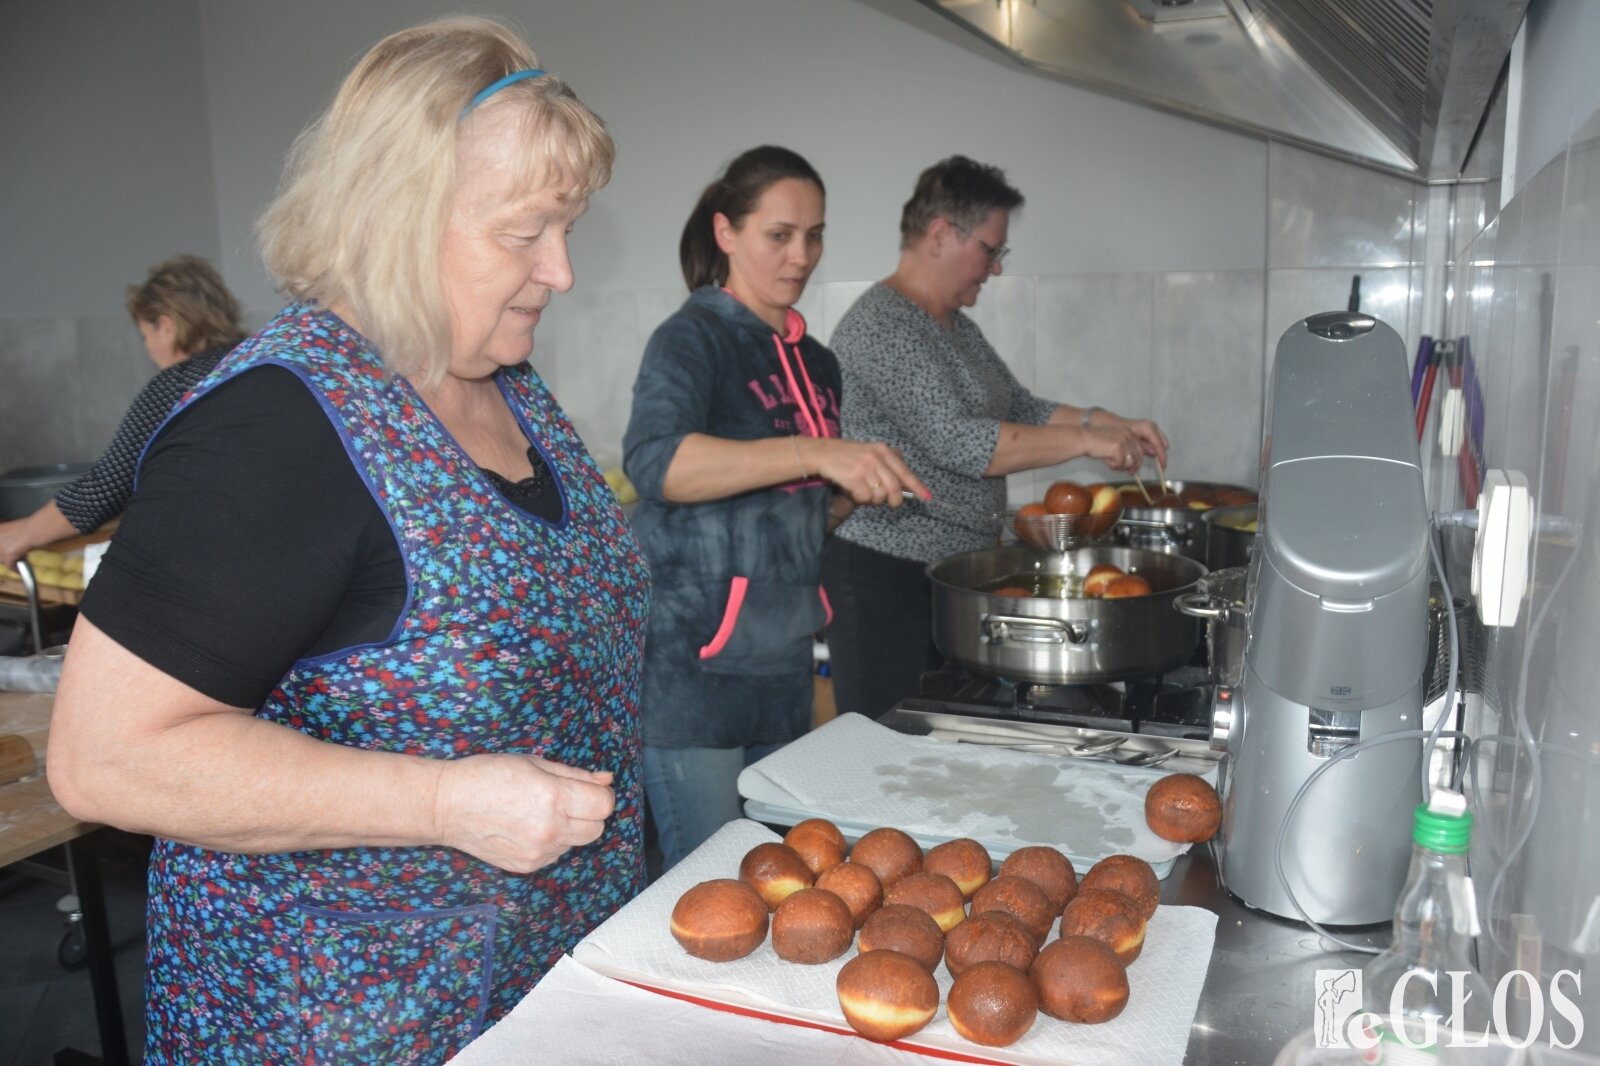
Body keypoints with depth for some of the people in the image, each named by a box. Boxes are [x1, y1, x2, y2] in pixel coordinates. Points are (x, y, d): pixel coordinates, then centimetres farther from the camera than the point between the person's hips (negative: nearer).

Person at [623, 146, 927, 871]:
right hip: (694, 666, -7)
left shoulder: (816, 362, 14)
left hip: (782, 662, 8)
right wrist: (816, 452, -36)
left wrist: (861, 490, 4)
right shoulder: (694, 338, -9)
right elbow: (654, 460, -30)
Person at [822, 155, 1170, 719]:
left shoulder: (956, 326, 16)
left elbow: (1021, 408, 22)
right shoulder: (879, 324, -15)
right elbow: (958, 443, -24)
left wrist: (1112, 423, 8)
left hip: (956, 565, 9)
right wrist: (1086, 441, -19)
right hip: (887, 572, -9)